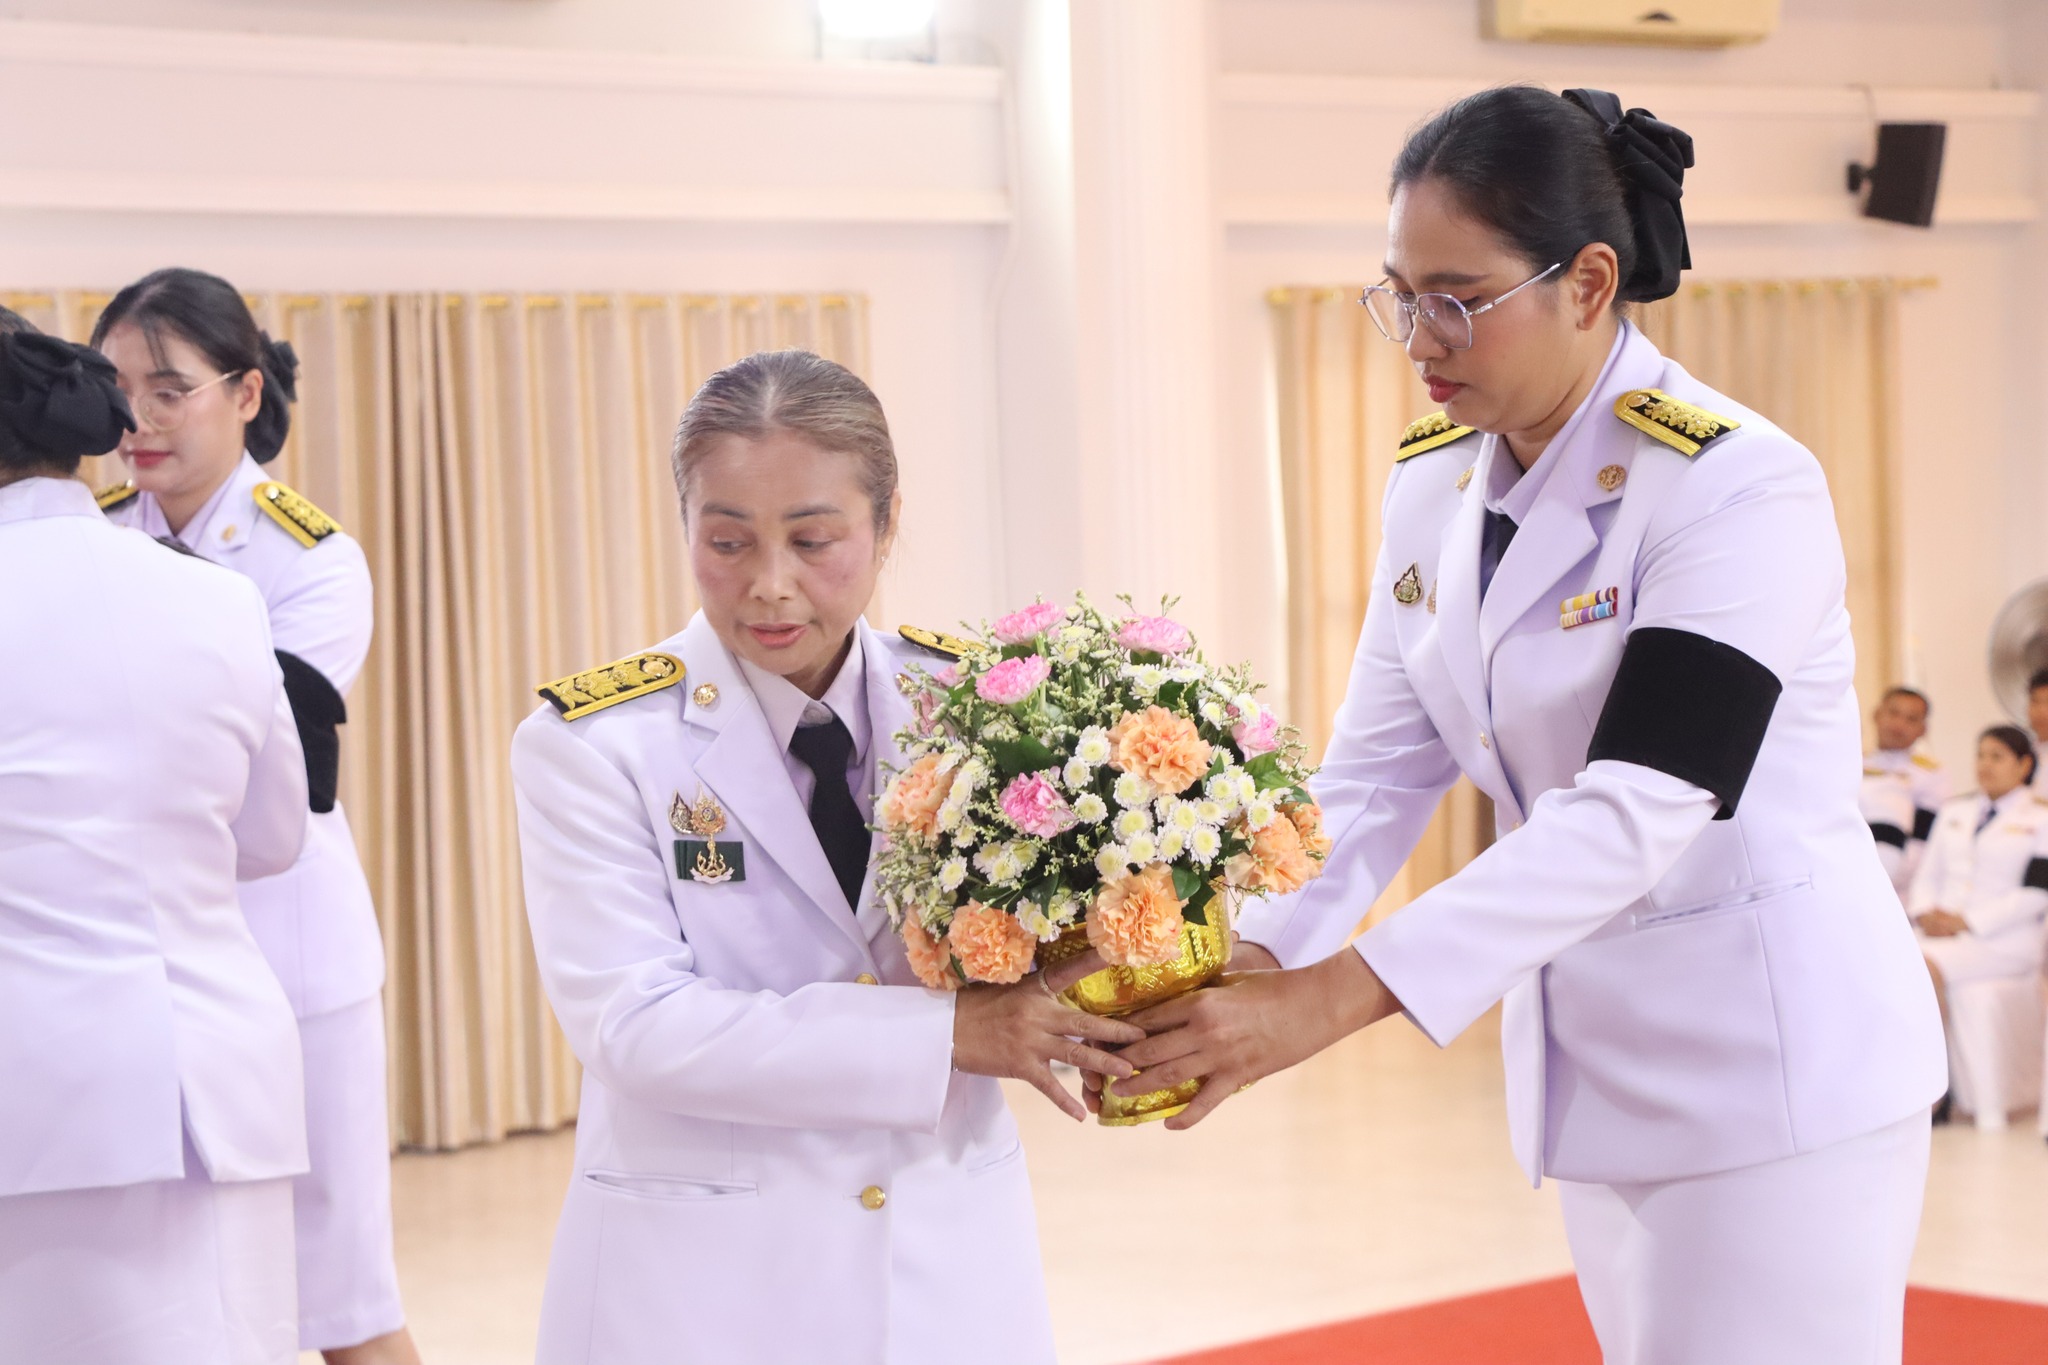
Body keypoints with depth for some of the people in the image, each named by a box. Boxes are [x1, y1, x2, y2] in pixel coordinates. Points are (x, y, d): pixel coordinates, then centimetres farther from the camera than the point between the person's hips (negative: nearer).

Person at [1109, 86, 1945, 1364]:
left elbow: (1637, 813, -28)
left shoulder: (1739, 487, -20)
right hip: (1590, 1060, 7)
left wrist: (1332, 1000, -34)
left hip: (1774, 1061, -7)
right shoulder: (1436, 483, 3)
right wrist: (1249, 962, -17)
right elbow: (1378, 769, 2)